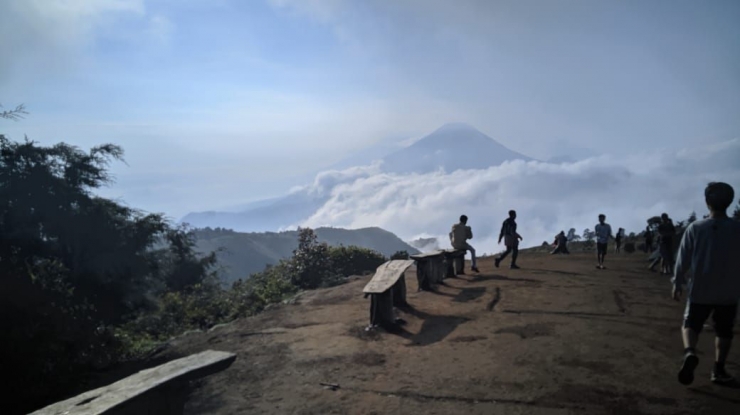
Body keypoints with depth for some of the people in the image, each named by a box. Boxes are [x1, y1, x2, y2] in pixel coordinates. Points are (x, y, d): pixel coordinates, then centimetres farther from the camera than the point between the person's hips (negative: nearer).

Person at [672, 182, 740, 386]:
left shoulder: (695, 228, -6)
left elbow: (683, 259, -3)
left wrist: (677, 283, 6)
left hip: (700, 290, -1)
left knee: (691, 325, 10)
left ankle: (690, 352, -17)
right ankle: (719, 370, 18)